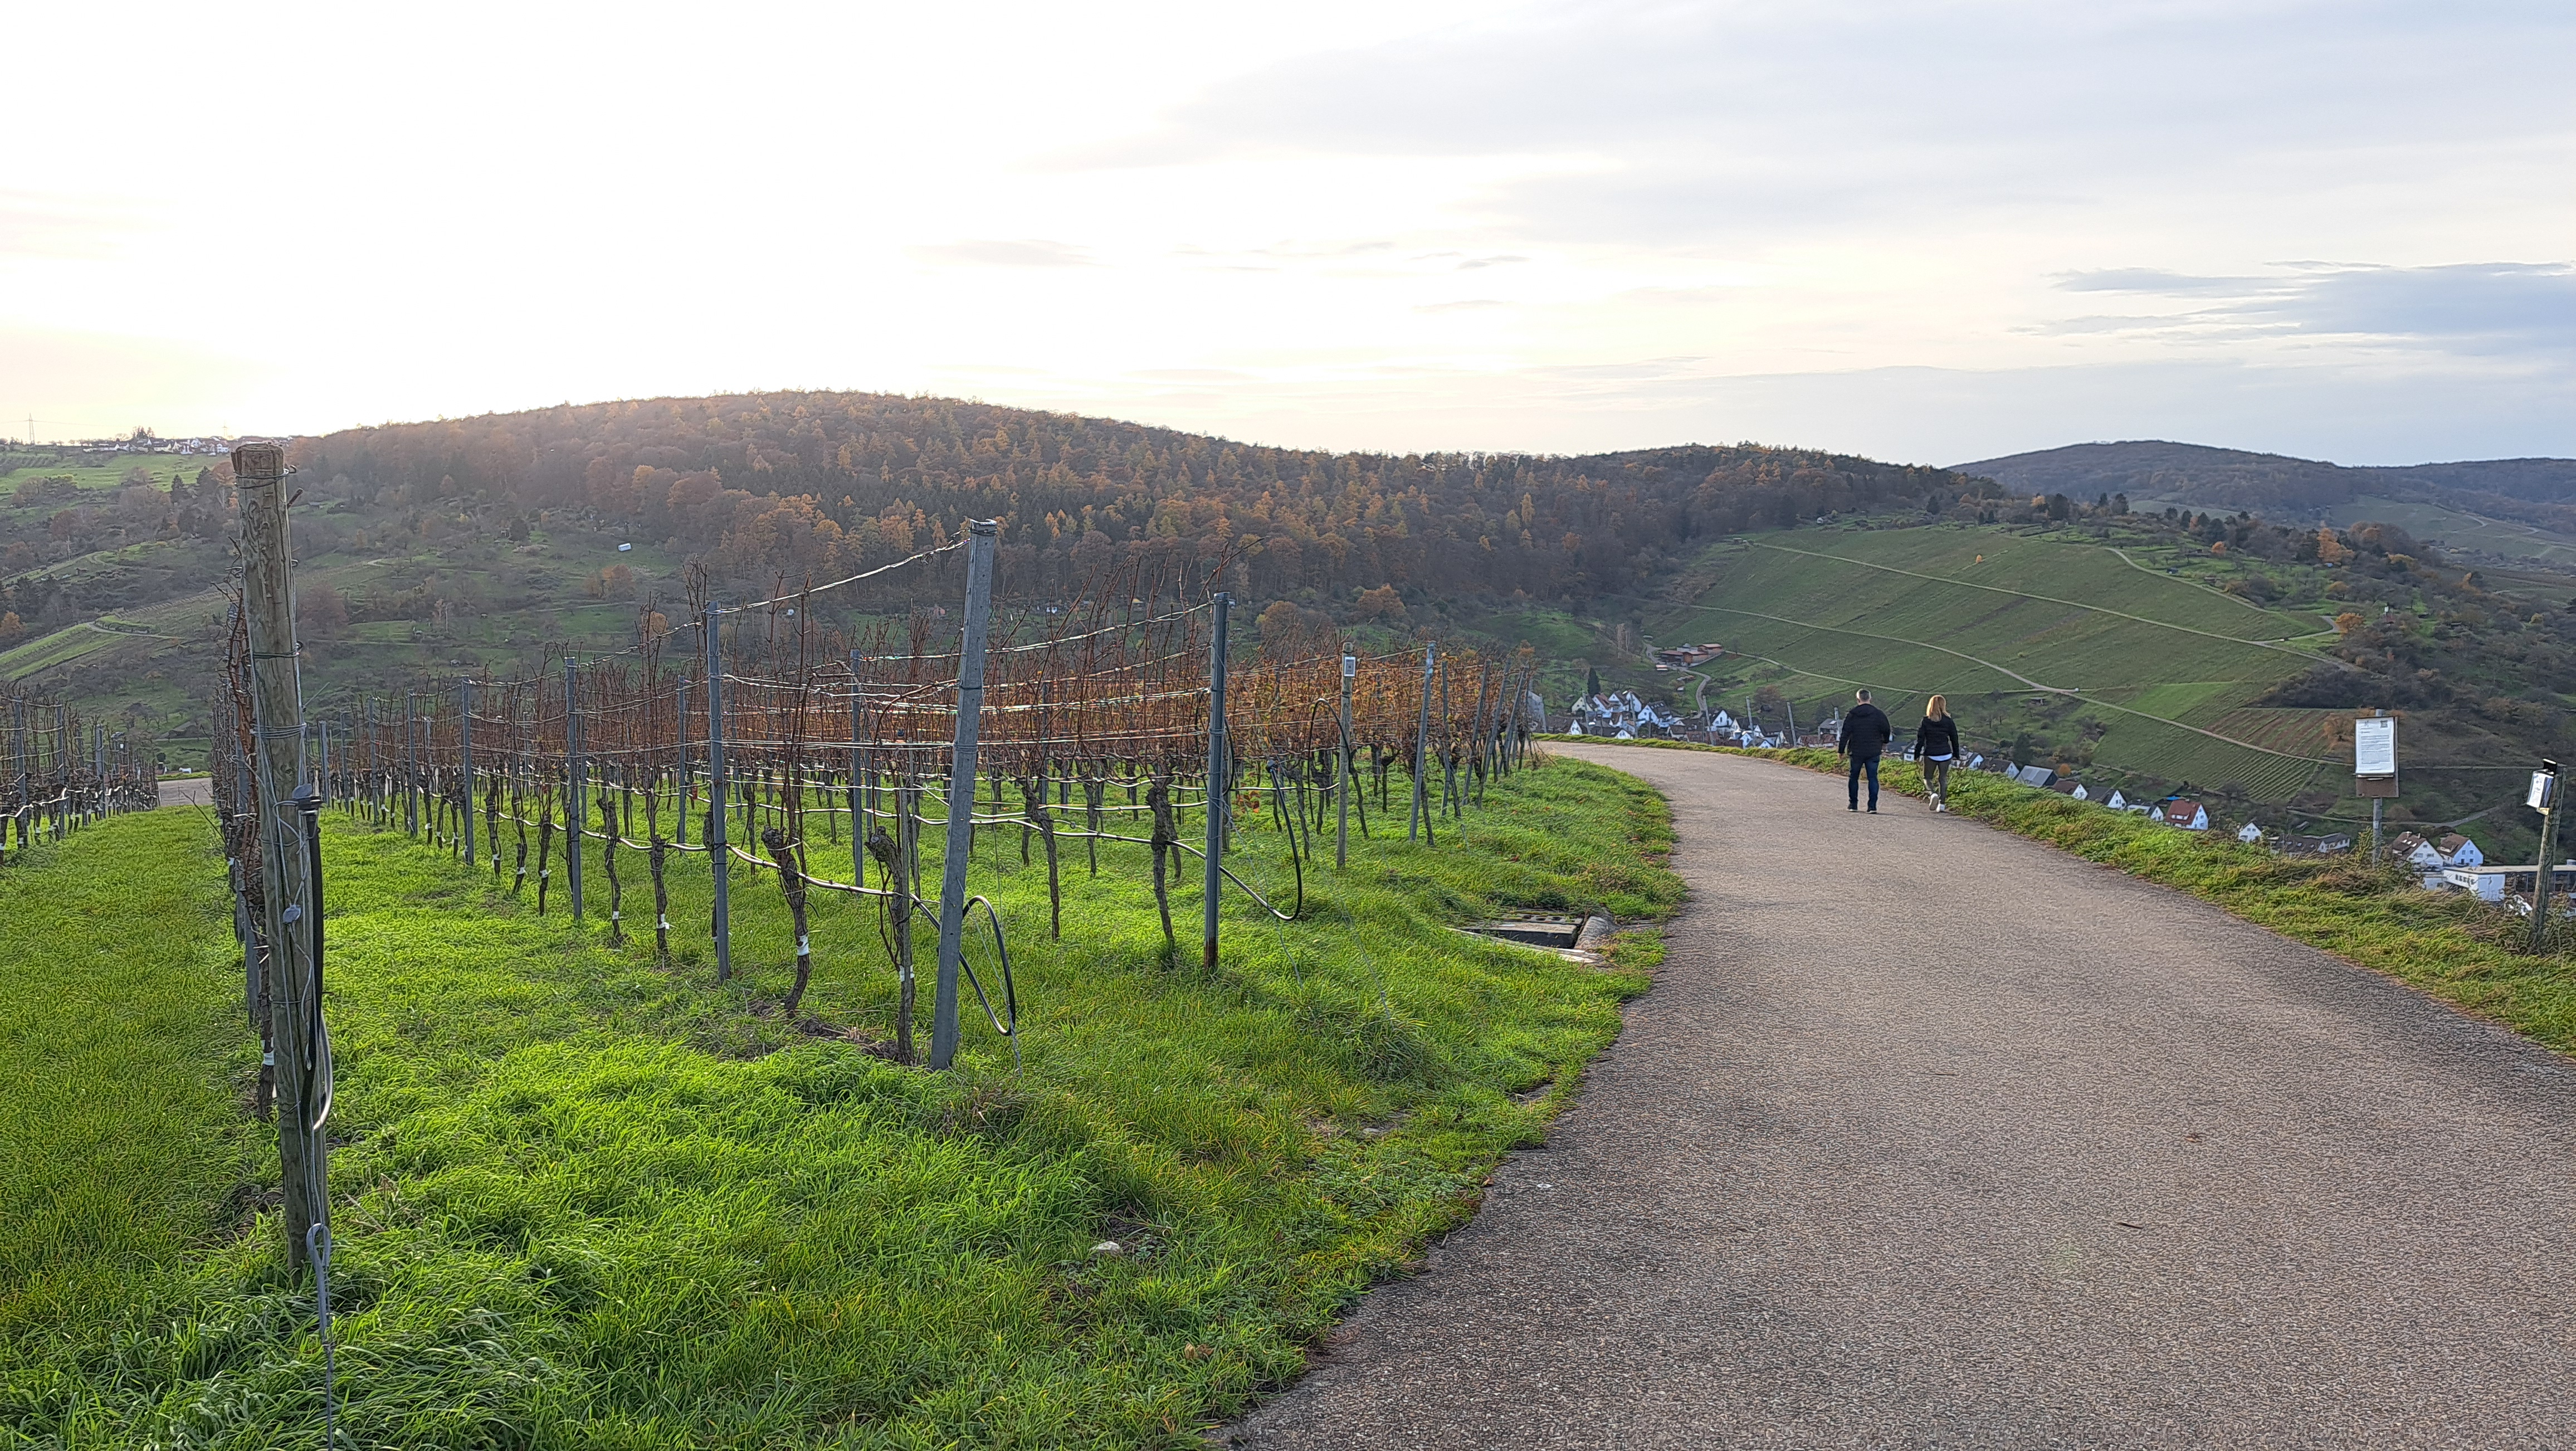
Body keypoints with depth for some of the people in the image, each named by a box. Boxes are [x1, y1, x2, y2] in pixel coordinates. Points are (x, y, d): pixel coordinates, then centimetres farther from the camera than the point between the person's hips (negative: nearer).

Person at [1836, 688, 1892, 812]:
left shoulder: (1852, 715, -3)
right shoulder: (1878, 714, -3)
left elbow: (1845, 734, -3)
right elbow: (1887, 730, 5)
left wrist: (1841, 750, 3)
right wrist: (1885, 742, 25)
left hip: (1856, 752, 0)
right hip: (1873, 752, 0)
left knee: (1854, 777, 13)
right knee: (1873, 778, 2)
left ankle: (1854, 804, 13)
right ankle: (1873, 805, -5)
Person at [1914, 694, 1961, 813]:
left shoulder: (1926, 721, -7)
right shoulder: (1948, 721, -3)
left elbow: (1920, 740, -5)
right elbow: (1955, 739, 4)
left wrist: (1917, 756, 2)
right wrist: (1956, 755, 16)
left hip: (1930, 755, -2)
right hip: (1945, 754, 2)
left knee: (1927, 778, 11)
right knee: (1943, 778, 12)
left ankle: (1933, 794, -17)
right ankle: (1942, 804, 8)